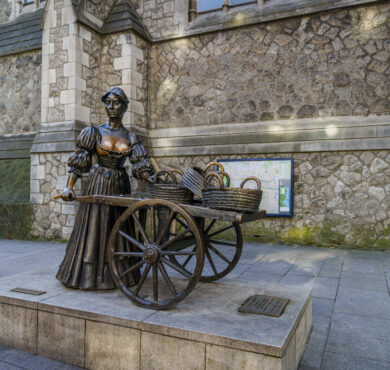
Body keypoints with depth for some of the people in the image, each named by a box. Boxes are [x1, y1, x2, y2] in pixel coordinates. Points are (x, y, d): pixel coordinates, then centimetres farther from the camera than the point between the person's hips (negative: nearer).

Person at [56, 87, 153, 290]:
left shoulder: (130, 138, 4)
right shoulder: (95, 132, -1)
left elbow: (141, 165, -1)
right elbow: (78, 162, -3)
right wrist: (69, 187, -13)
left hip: (119, 186, 2)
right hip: (97, 185, -2)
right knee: (93, 228, 2)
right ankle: (88, 274, 15)